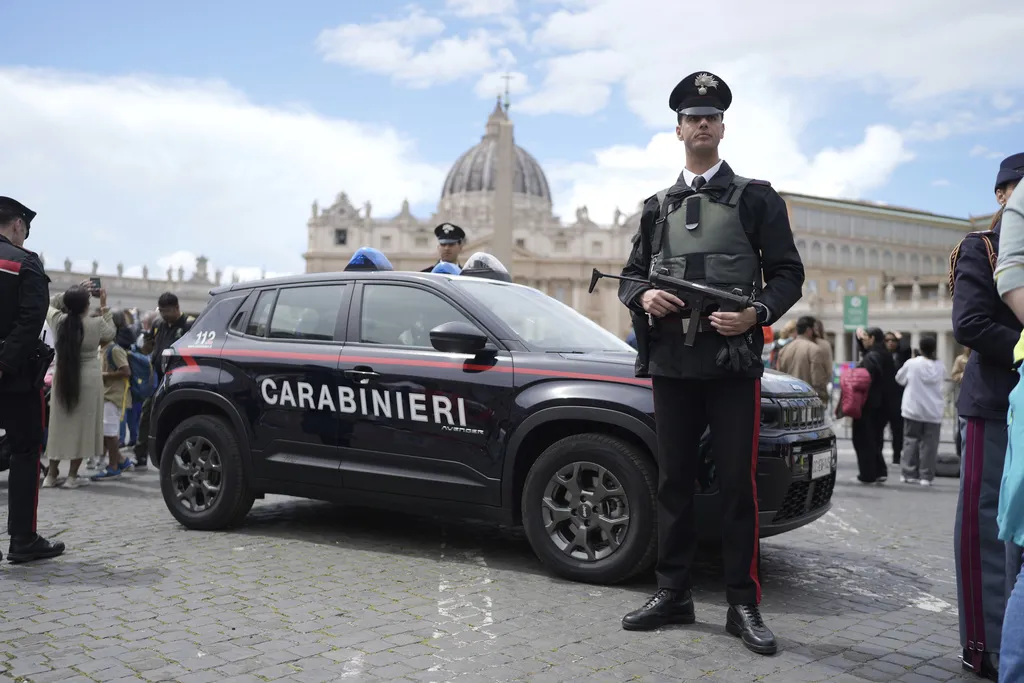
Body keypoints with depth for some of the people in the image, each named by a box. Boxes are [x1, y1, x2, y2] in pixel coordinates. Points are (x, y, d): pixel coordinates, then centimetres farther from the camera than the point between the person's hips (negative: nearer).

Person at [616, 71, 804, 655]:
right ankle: (674, 593, 17)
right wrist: (644, 297, -7)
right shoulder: (658, 207, 17)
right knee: (674, 480, 7)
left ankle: (744, 603, 8)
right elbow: (631, 274, 17)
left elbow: (788, 273, 3)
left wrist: (756, 313, -16)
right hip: (671, 361, 4)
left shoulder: (756, 198, 8)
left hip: (734, 361, -3)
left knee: (738, 482, -2)